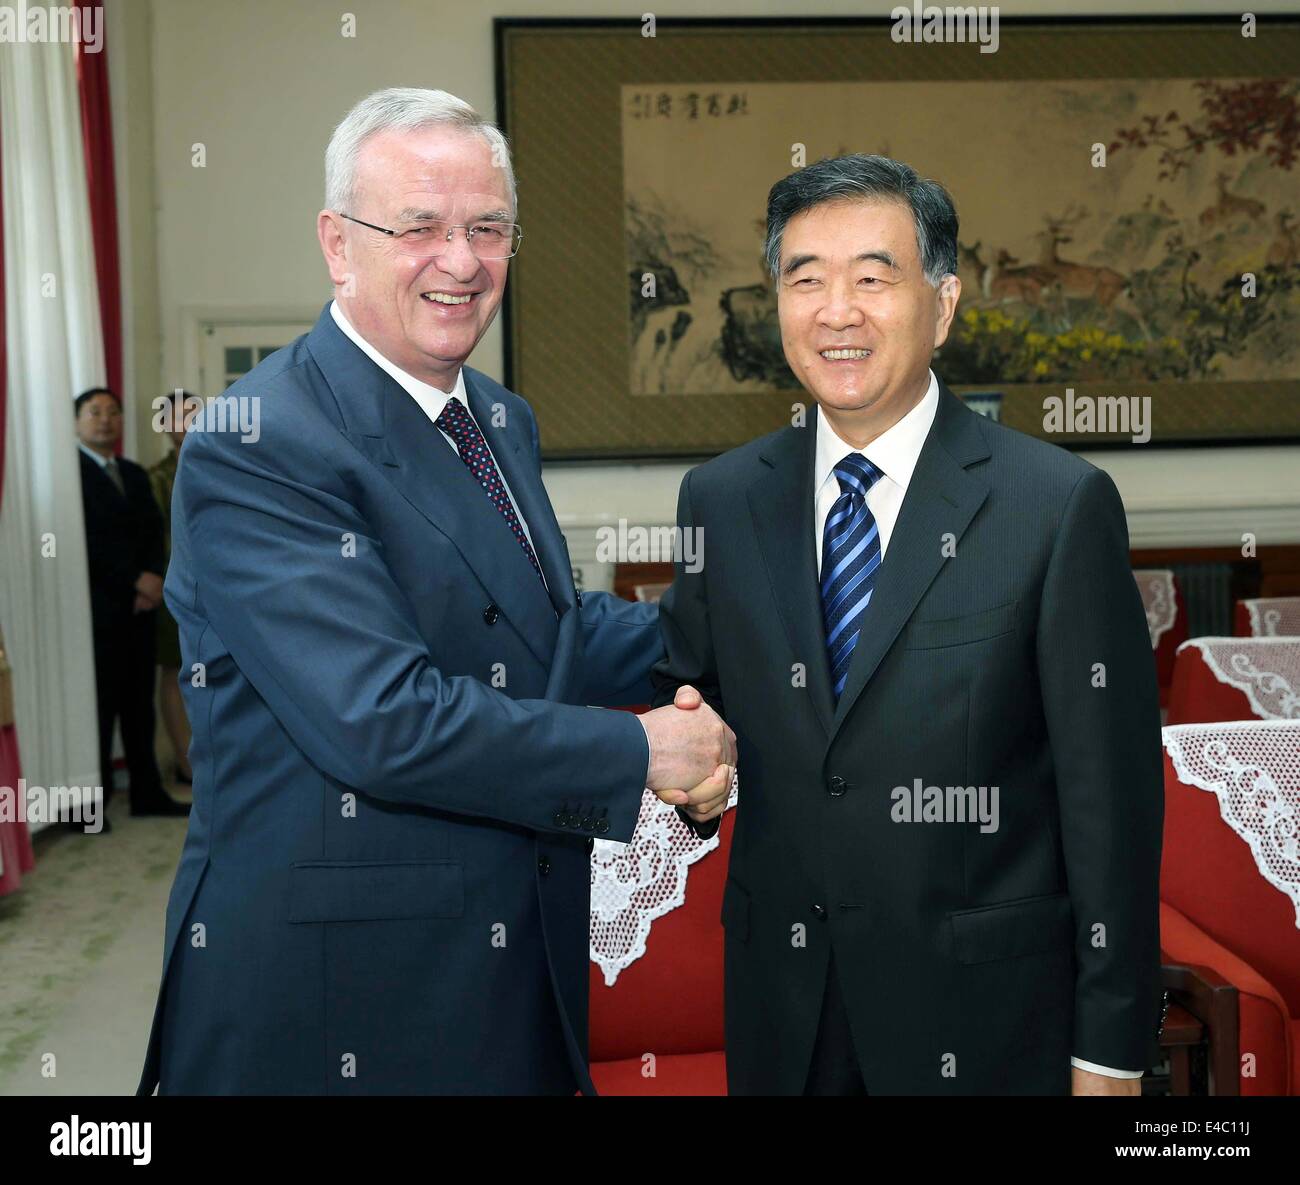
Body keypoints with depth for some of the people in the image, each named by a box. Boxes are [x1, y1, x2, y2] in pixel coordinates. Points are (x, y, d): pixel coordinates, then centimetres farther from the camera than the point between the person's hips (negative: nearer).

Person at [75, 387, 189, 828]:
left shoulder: (135, 474, 19)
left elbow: (153, 530, 12)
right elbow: (87, 542, -13)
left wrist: (154, 577, -7)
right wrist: (134, 582, -13)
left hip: (139, 606, 7)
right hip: (98, 609, -7)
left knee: (140, 704, 9)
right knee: (99, 707, -4)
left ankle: (147, 792, 15)